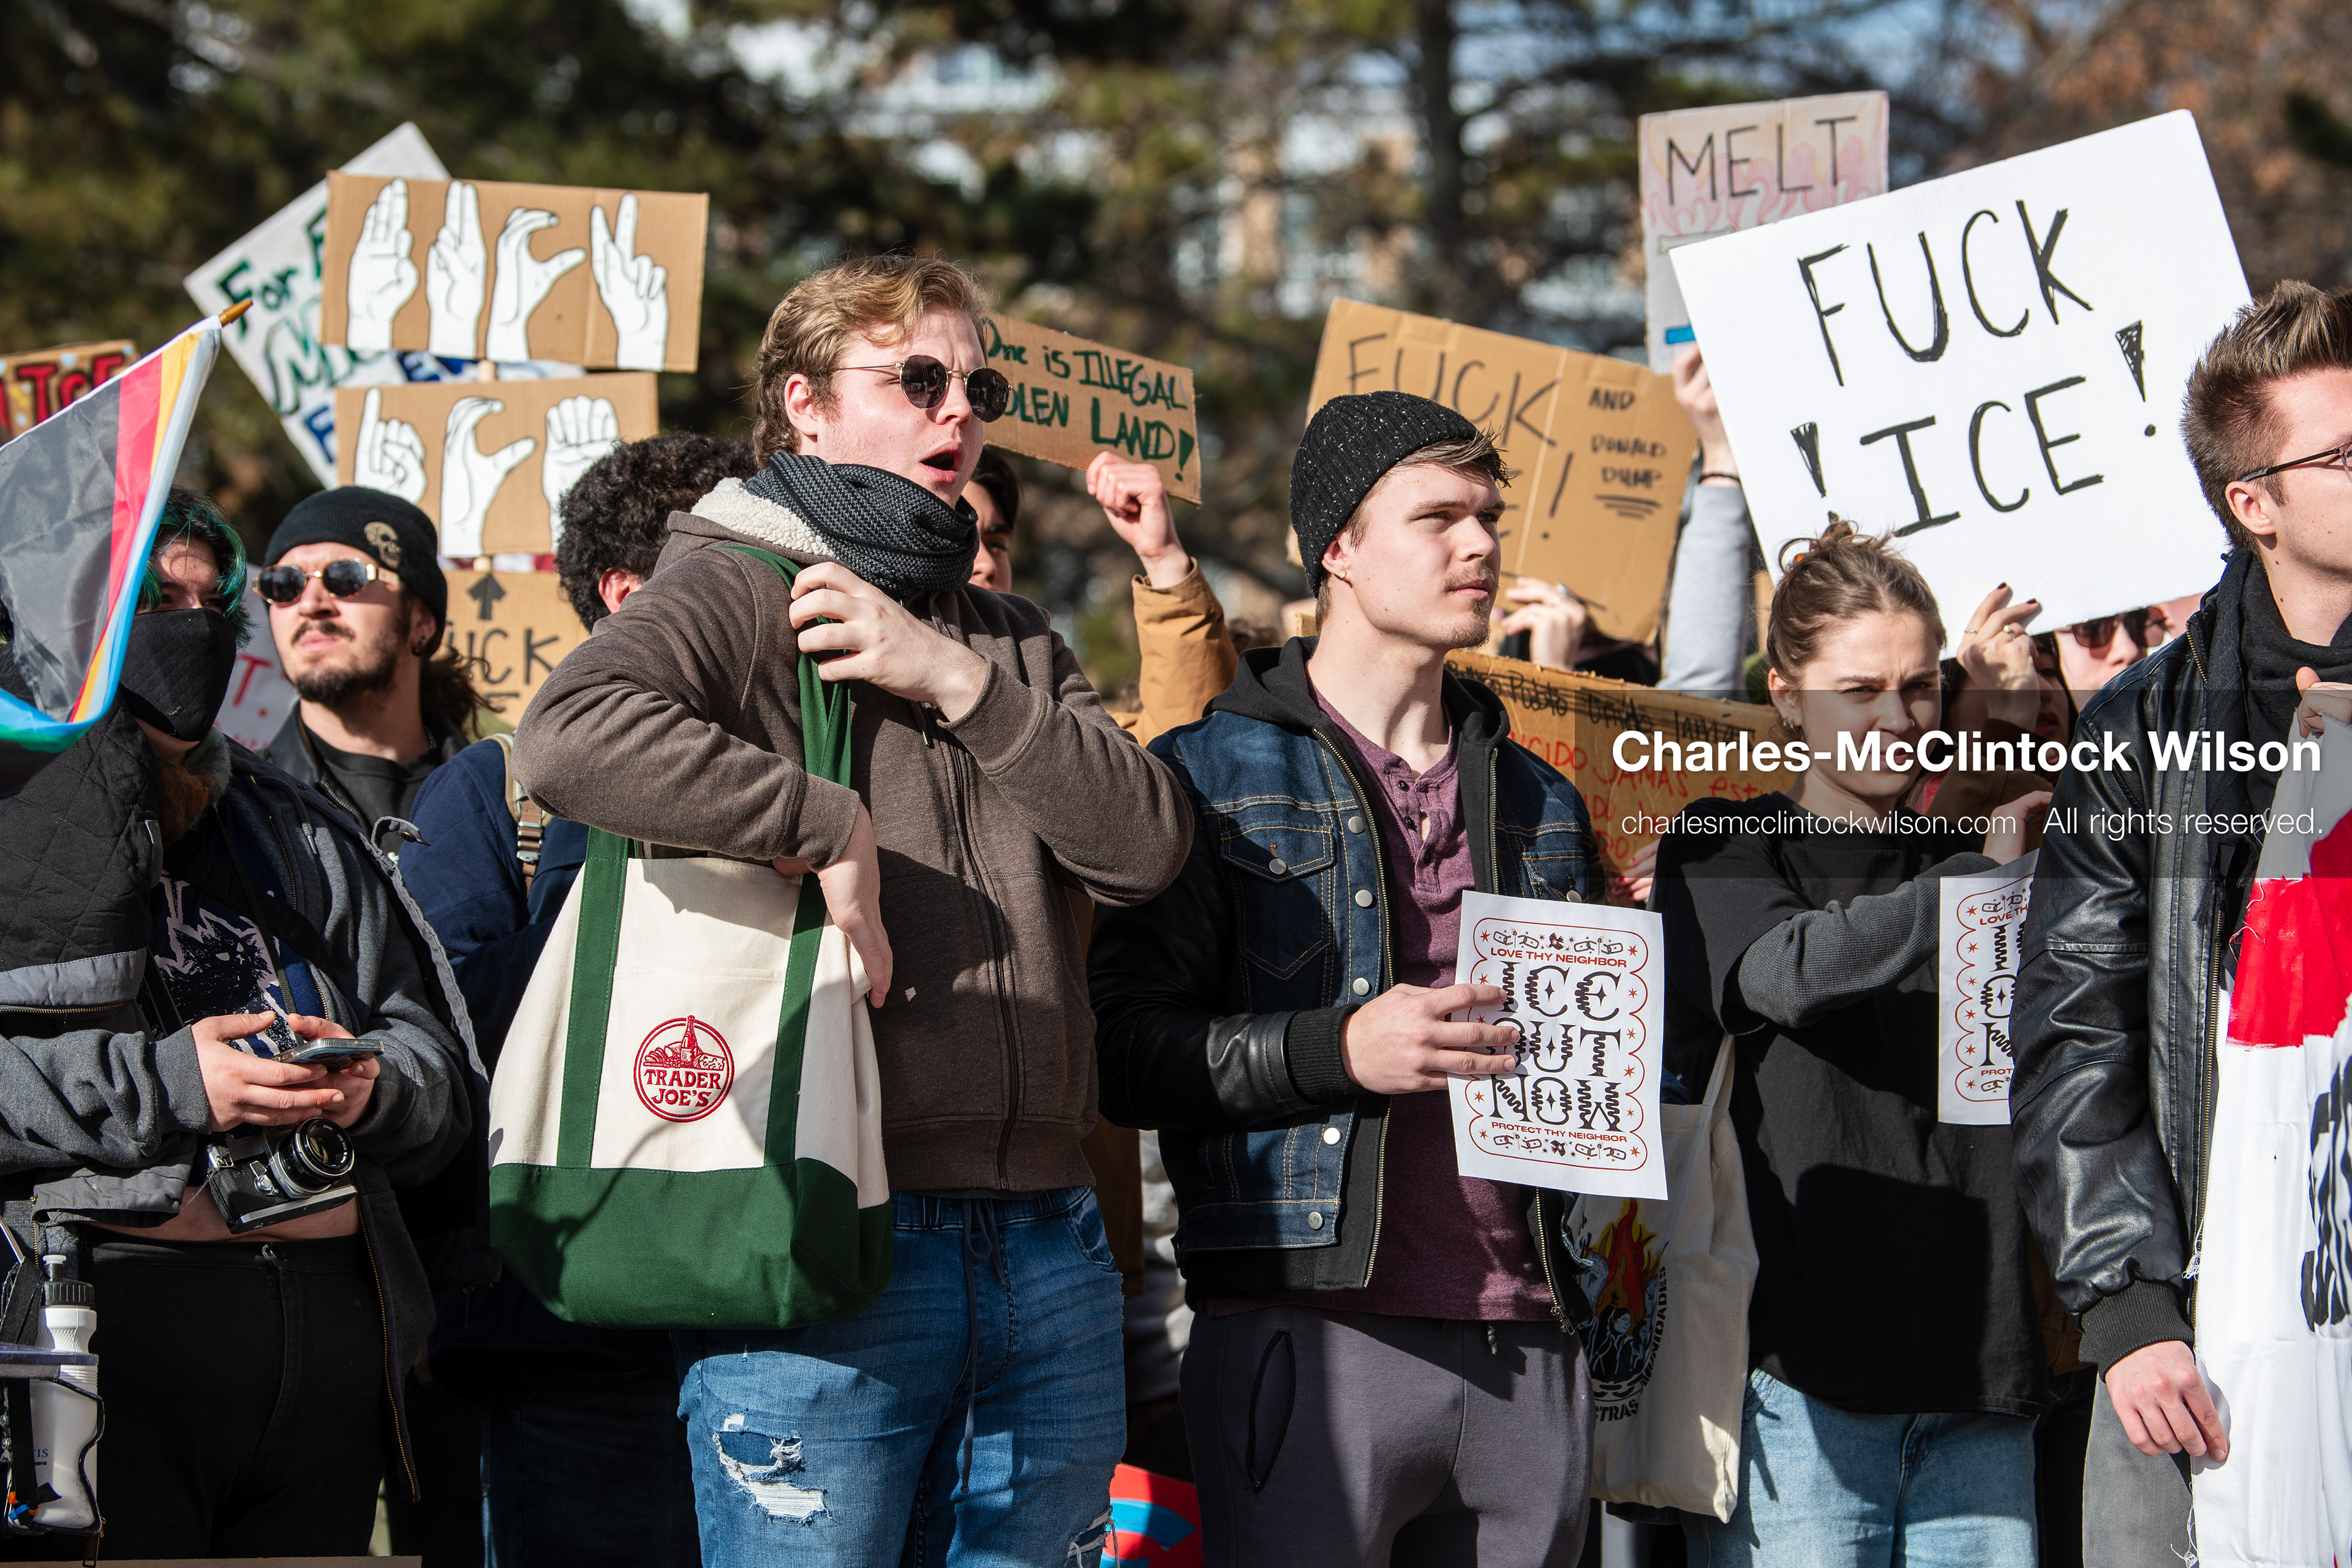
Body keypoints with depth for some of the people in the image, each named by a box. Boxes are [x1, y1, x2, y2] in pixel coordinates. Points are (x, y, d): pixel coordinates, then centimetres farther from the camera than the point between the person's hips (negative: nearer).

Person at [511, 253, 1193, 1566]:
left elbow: (1148, 845, 6)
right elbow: (571, 739, -21)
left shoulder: (1009, 638, 22)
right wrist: (826, 826, -18)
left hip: (1045, 1249, 6)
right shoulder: (736, 592, 1)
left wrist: (955, 680, -3)